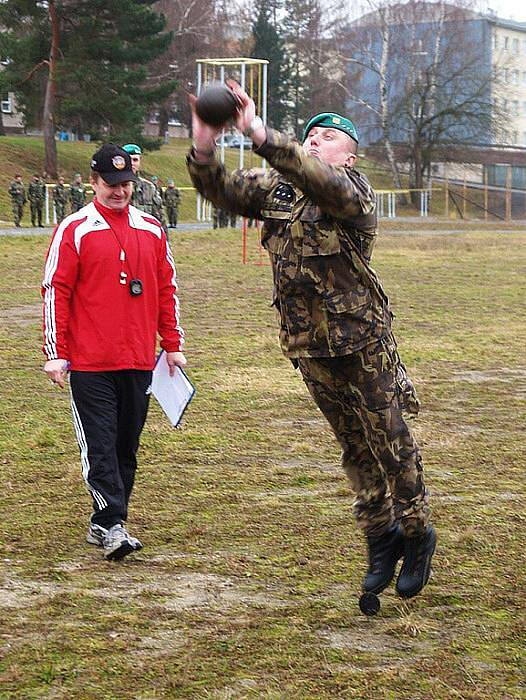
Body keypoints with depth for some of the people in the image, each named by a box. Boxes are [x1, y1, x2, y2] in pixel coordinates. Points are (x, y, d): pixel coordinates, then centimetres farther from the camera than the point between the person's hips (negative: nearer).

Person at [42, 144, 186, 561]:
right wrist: (55, 354, -8)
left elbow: (167, 289, 17)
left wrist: (173, 345, 14)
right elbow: (56, 291, -4)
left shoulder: (151, 230, 11)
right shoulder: (74, 230, -2)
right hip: (89, 362, -4)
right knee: (100, 445, -8)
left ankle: (104, 523, 18)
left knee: (127, 444, 8)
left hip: (139, 361, 5)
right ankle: (112, 527, -10)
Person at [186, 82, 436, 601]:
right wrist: (203, 150, -26)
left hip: (364, 343, -6)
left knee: (391, 443, 5)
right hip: (308, 345, 6)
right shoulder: (277, 190, 6)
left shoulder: (353, 192, -14)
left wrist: (260, 135, -46)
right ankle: (381, 538, 29)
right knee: (354, 448, 16)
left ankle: (417, 534, 23)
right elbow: (223, 190, -3)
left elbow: (323, 183, -35)